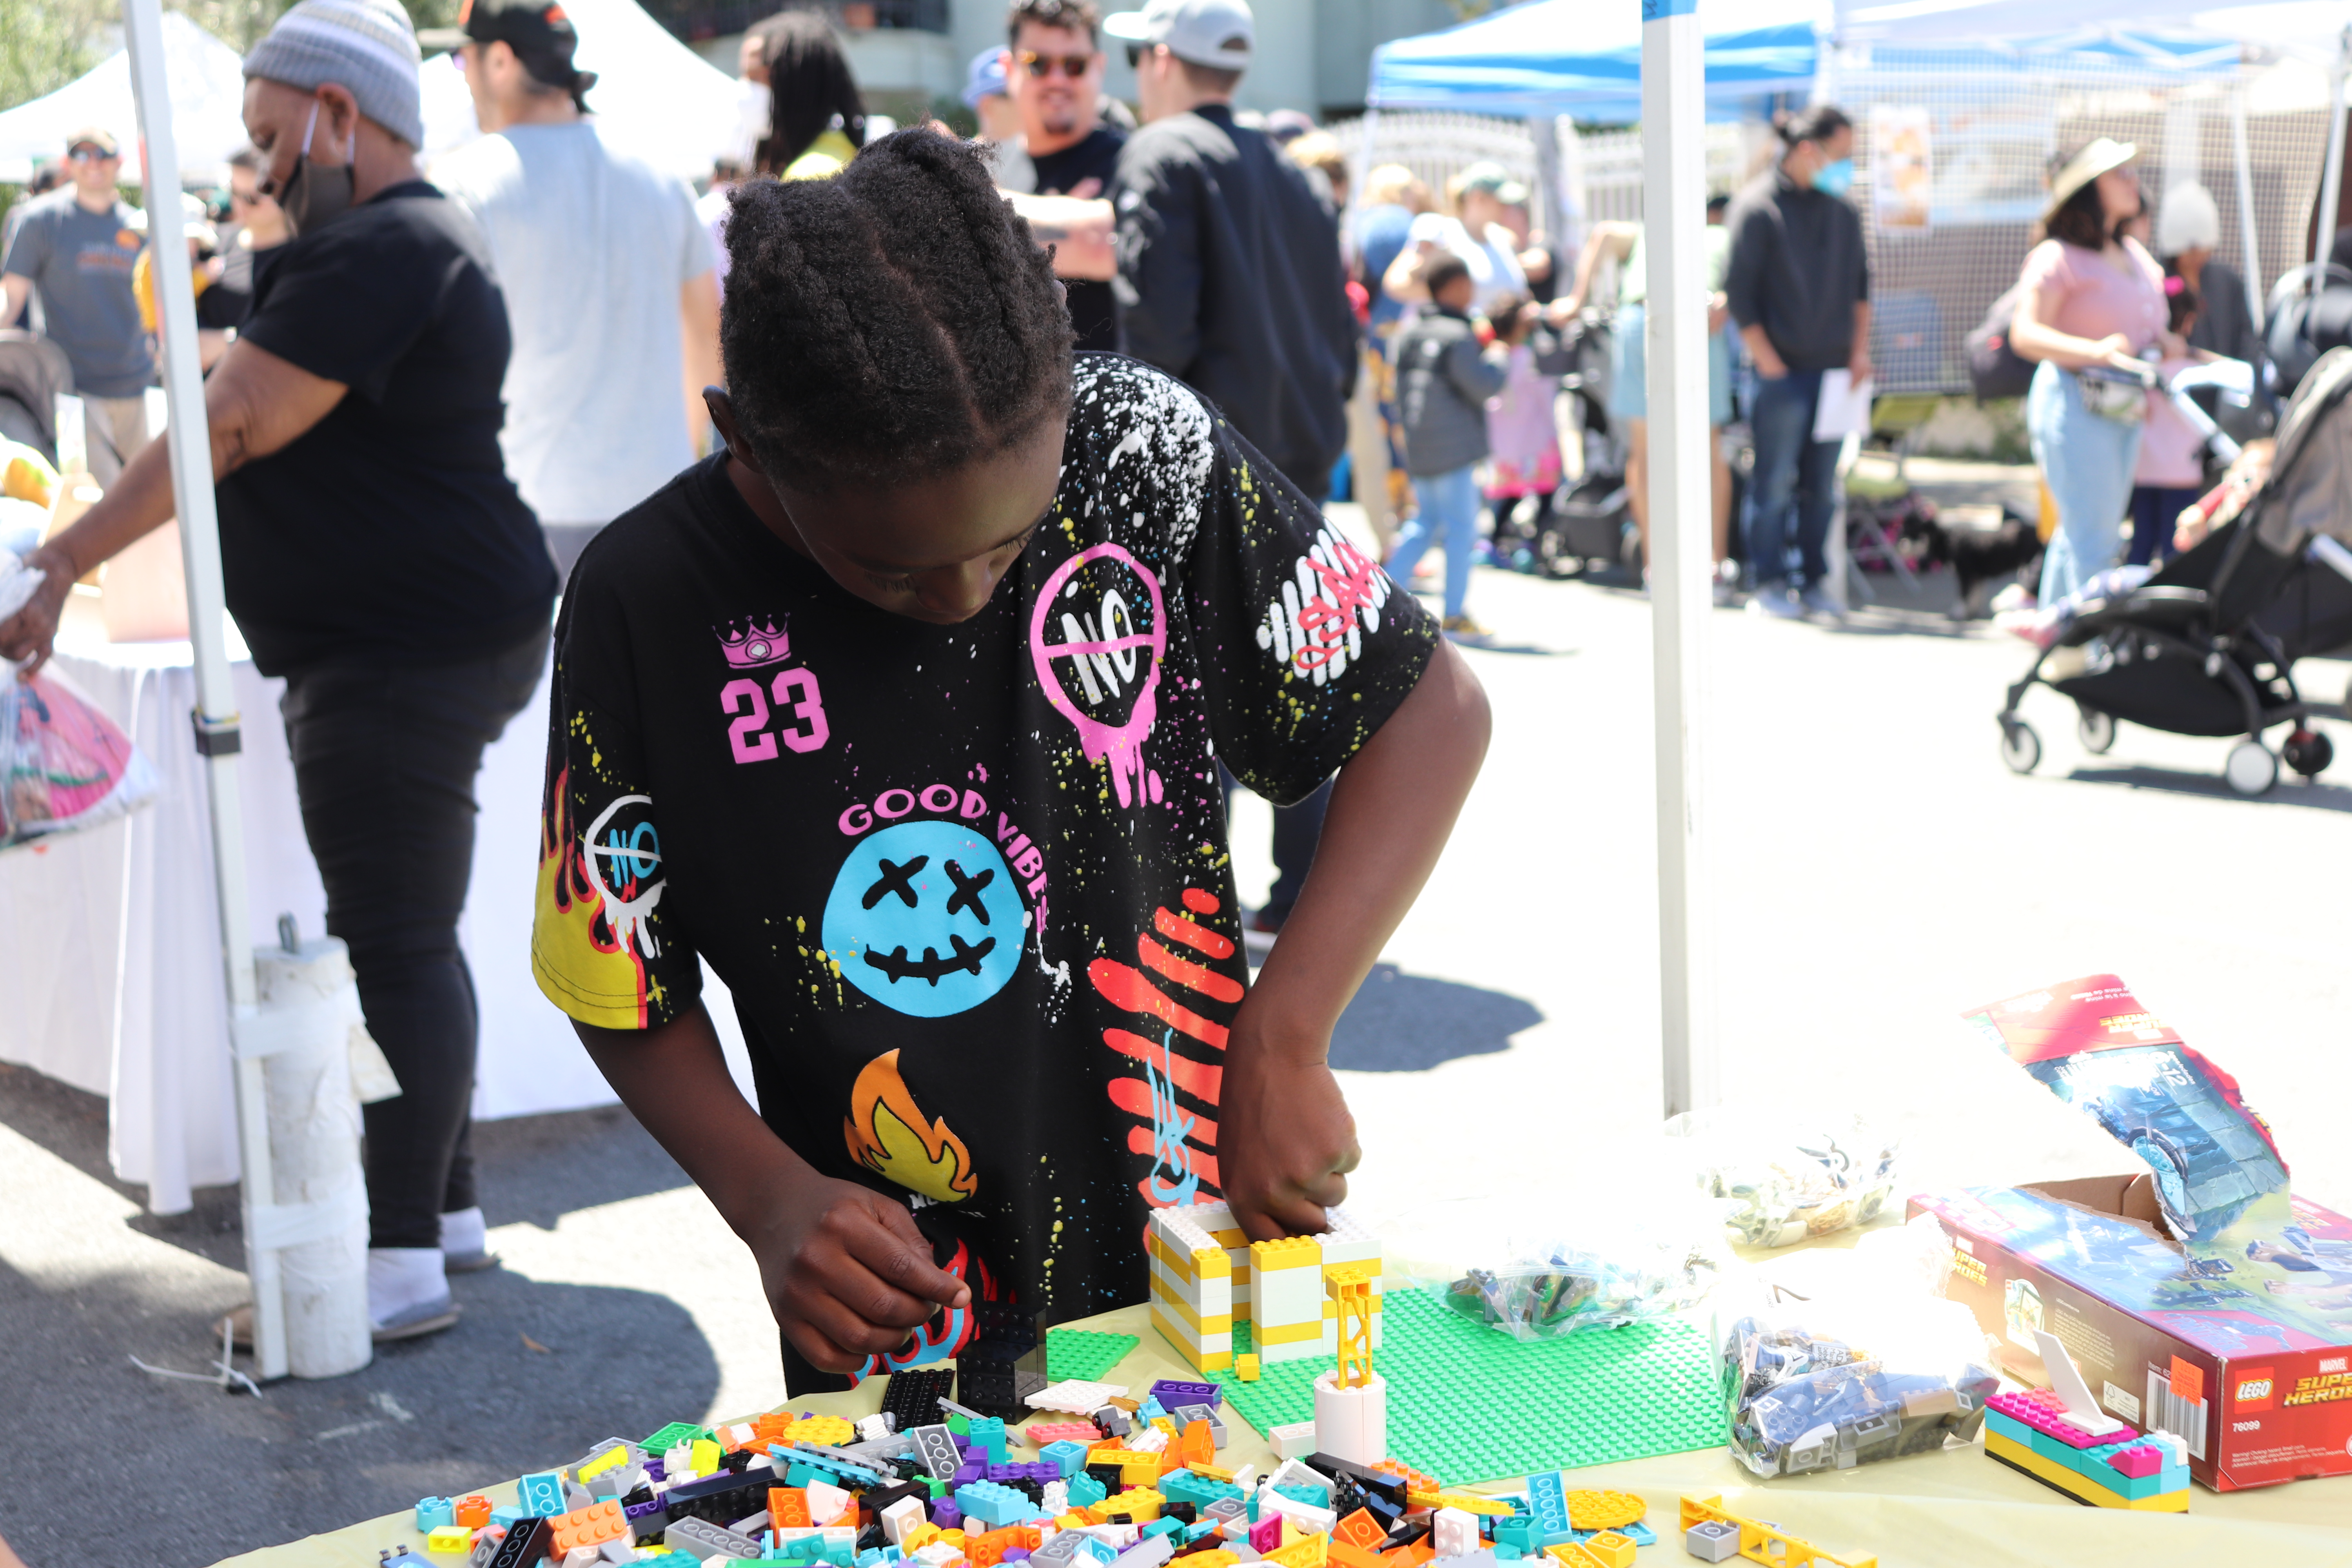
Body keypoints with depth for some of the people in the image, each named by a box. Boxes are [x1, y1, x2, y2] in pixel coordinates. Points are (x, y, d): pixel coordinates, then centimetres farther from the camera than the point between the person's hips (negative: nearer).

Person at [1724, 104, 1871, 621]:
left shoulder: (1842, 210, 13)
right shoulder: (1757, 207, -7)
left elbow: (1860, 284, 21)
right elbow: (1738, 293, -9)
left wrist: (1860, 350, 9)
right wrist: (1770, 365, -11)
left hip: (1834, 369, 6)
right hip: (1783, 370, -6)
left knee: (1823, 485, 8)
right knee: (1776, 483, -2)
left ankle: (1816, 583, 15)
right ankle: (1769, 586, 5)